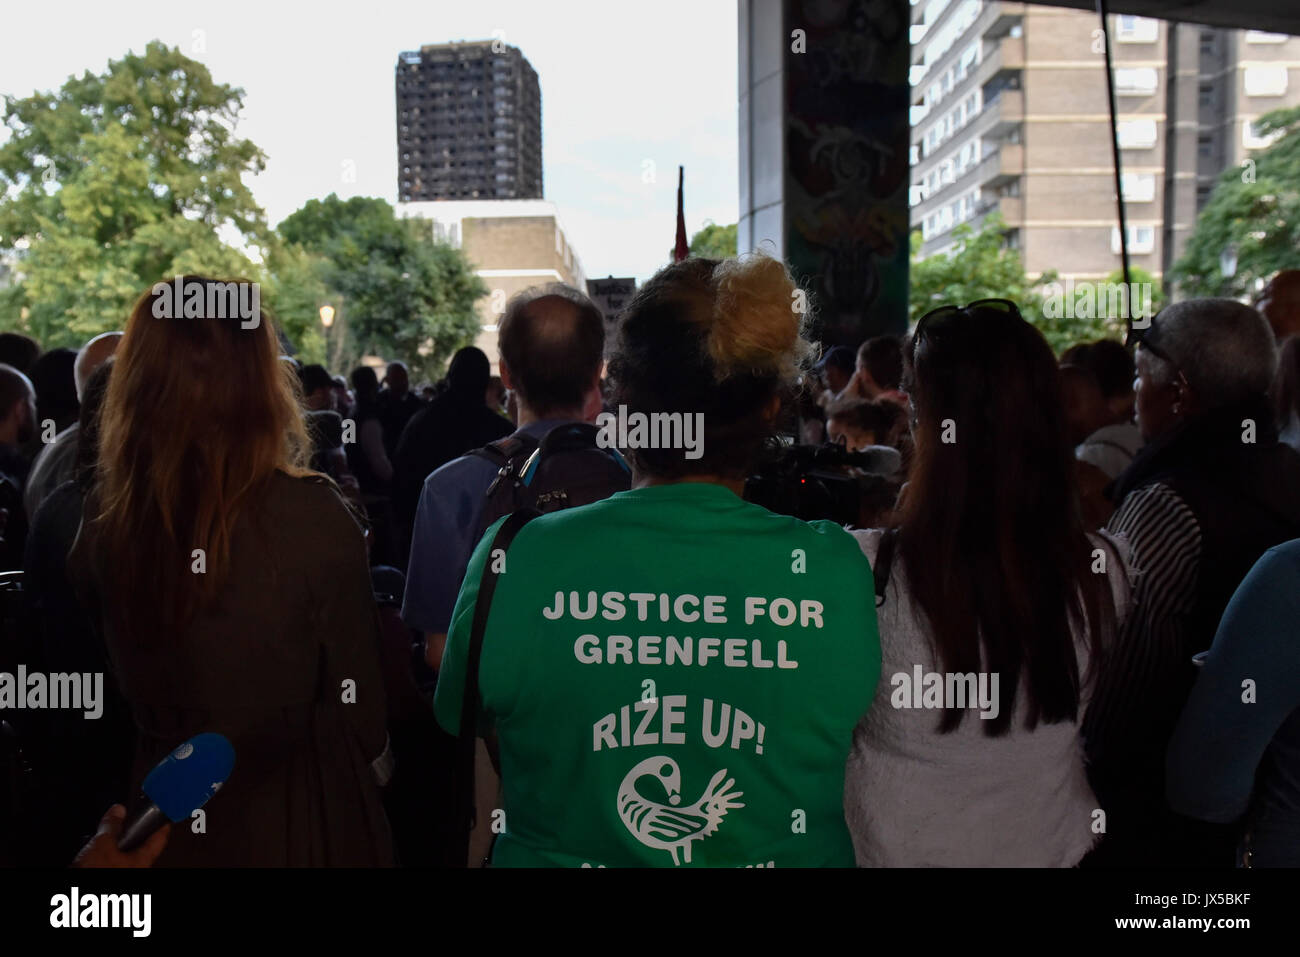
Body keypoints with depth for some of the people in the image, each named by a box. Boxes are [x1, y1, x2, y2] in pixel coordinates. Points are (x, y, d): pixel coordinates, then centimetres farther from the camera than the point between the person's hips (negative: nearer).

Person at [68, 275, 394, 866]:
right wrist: (374, 761, 5)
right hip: (300, 817, -3)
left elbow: (100, 685, 3)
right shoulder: (313, 519, -23)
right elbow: (355, 695, -13)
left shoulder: (101, 518, -11)